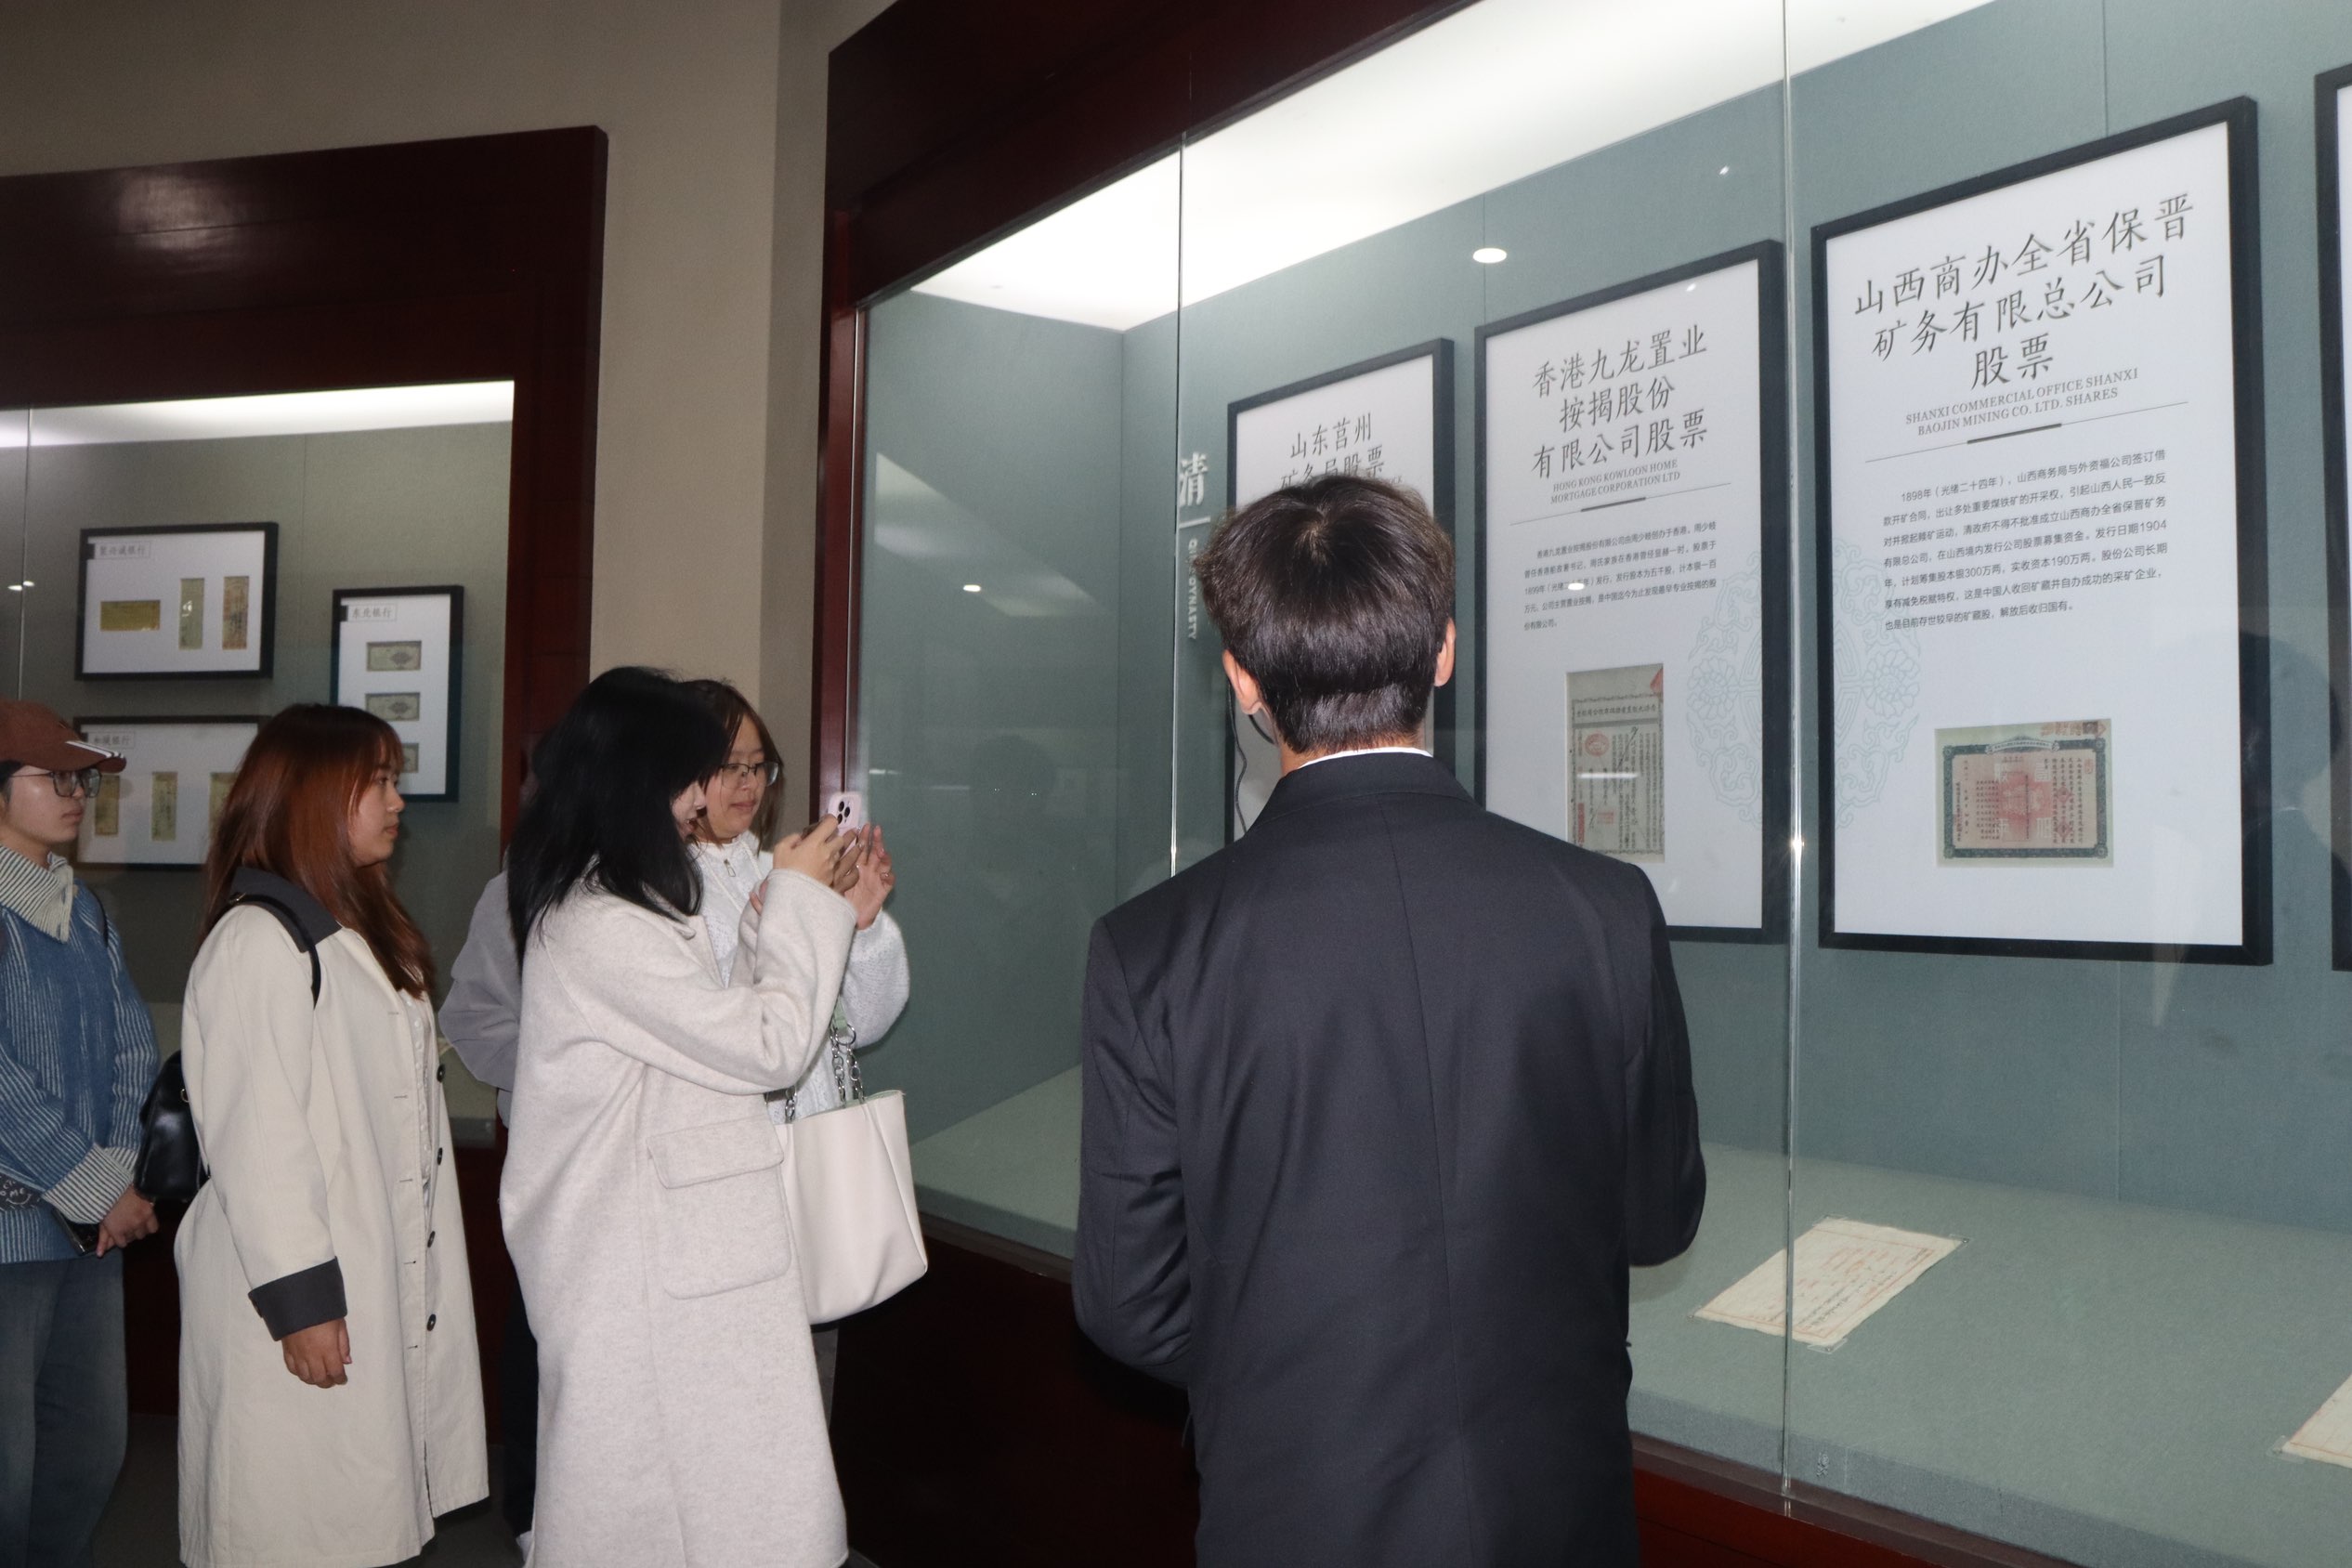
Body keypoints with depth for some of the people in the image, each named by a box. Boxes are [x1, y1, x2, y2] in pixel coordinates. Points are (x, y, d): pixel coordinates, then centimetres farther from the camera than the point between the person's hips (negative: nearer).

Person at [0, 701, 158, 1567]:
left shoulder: (84, 910, 12)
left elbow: (132, 1046, 10)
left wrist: (127, 1173, -4)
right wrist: (99, 1190, -13)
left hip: (93, 1225, 7)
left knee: (95, 1442, 14)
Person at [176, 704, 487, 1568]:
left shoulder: (367, 933, 17)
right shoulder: (259, 938, -13)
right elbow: (253, 1137, -18)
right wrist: (301, 1300, -19)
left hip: (392, 1286, 8)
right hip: (314, 1299, -8)